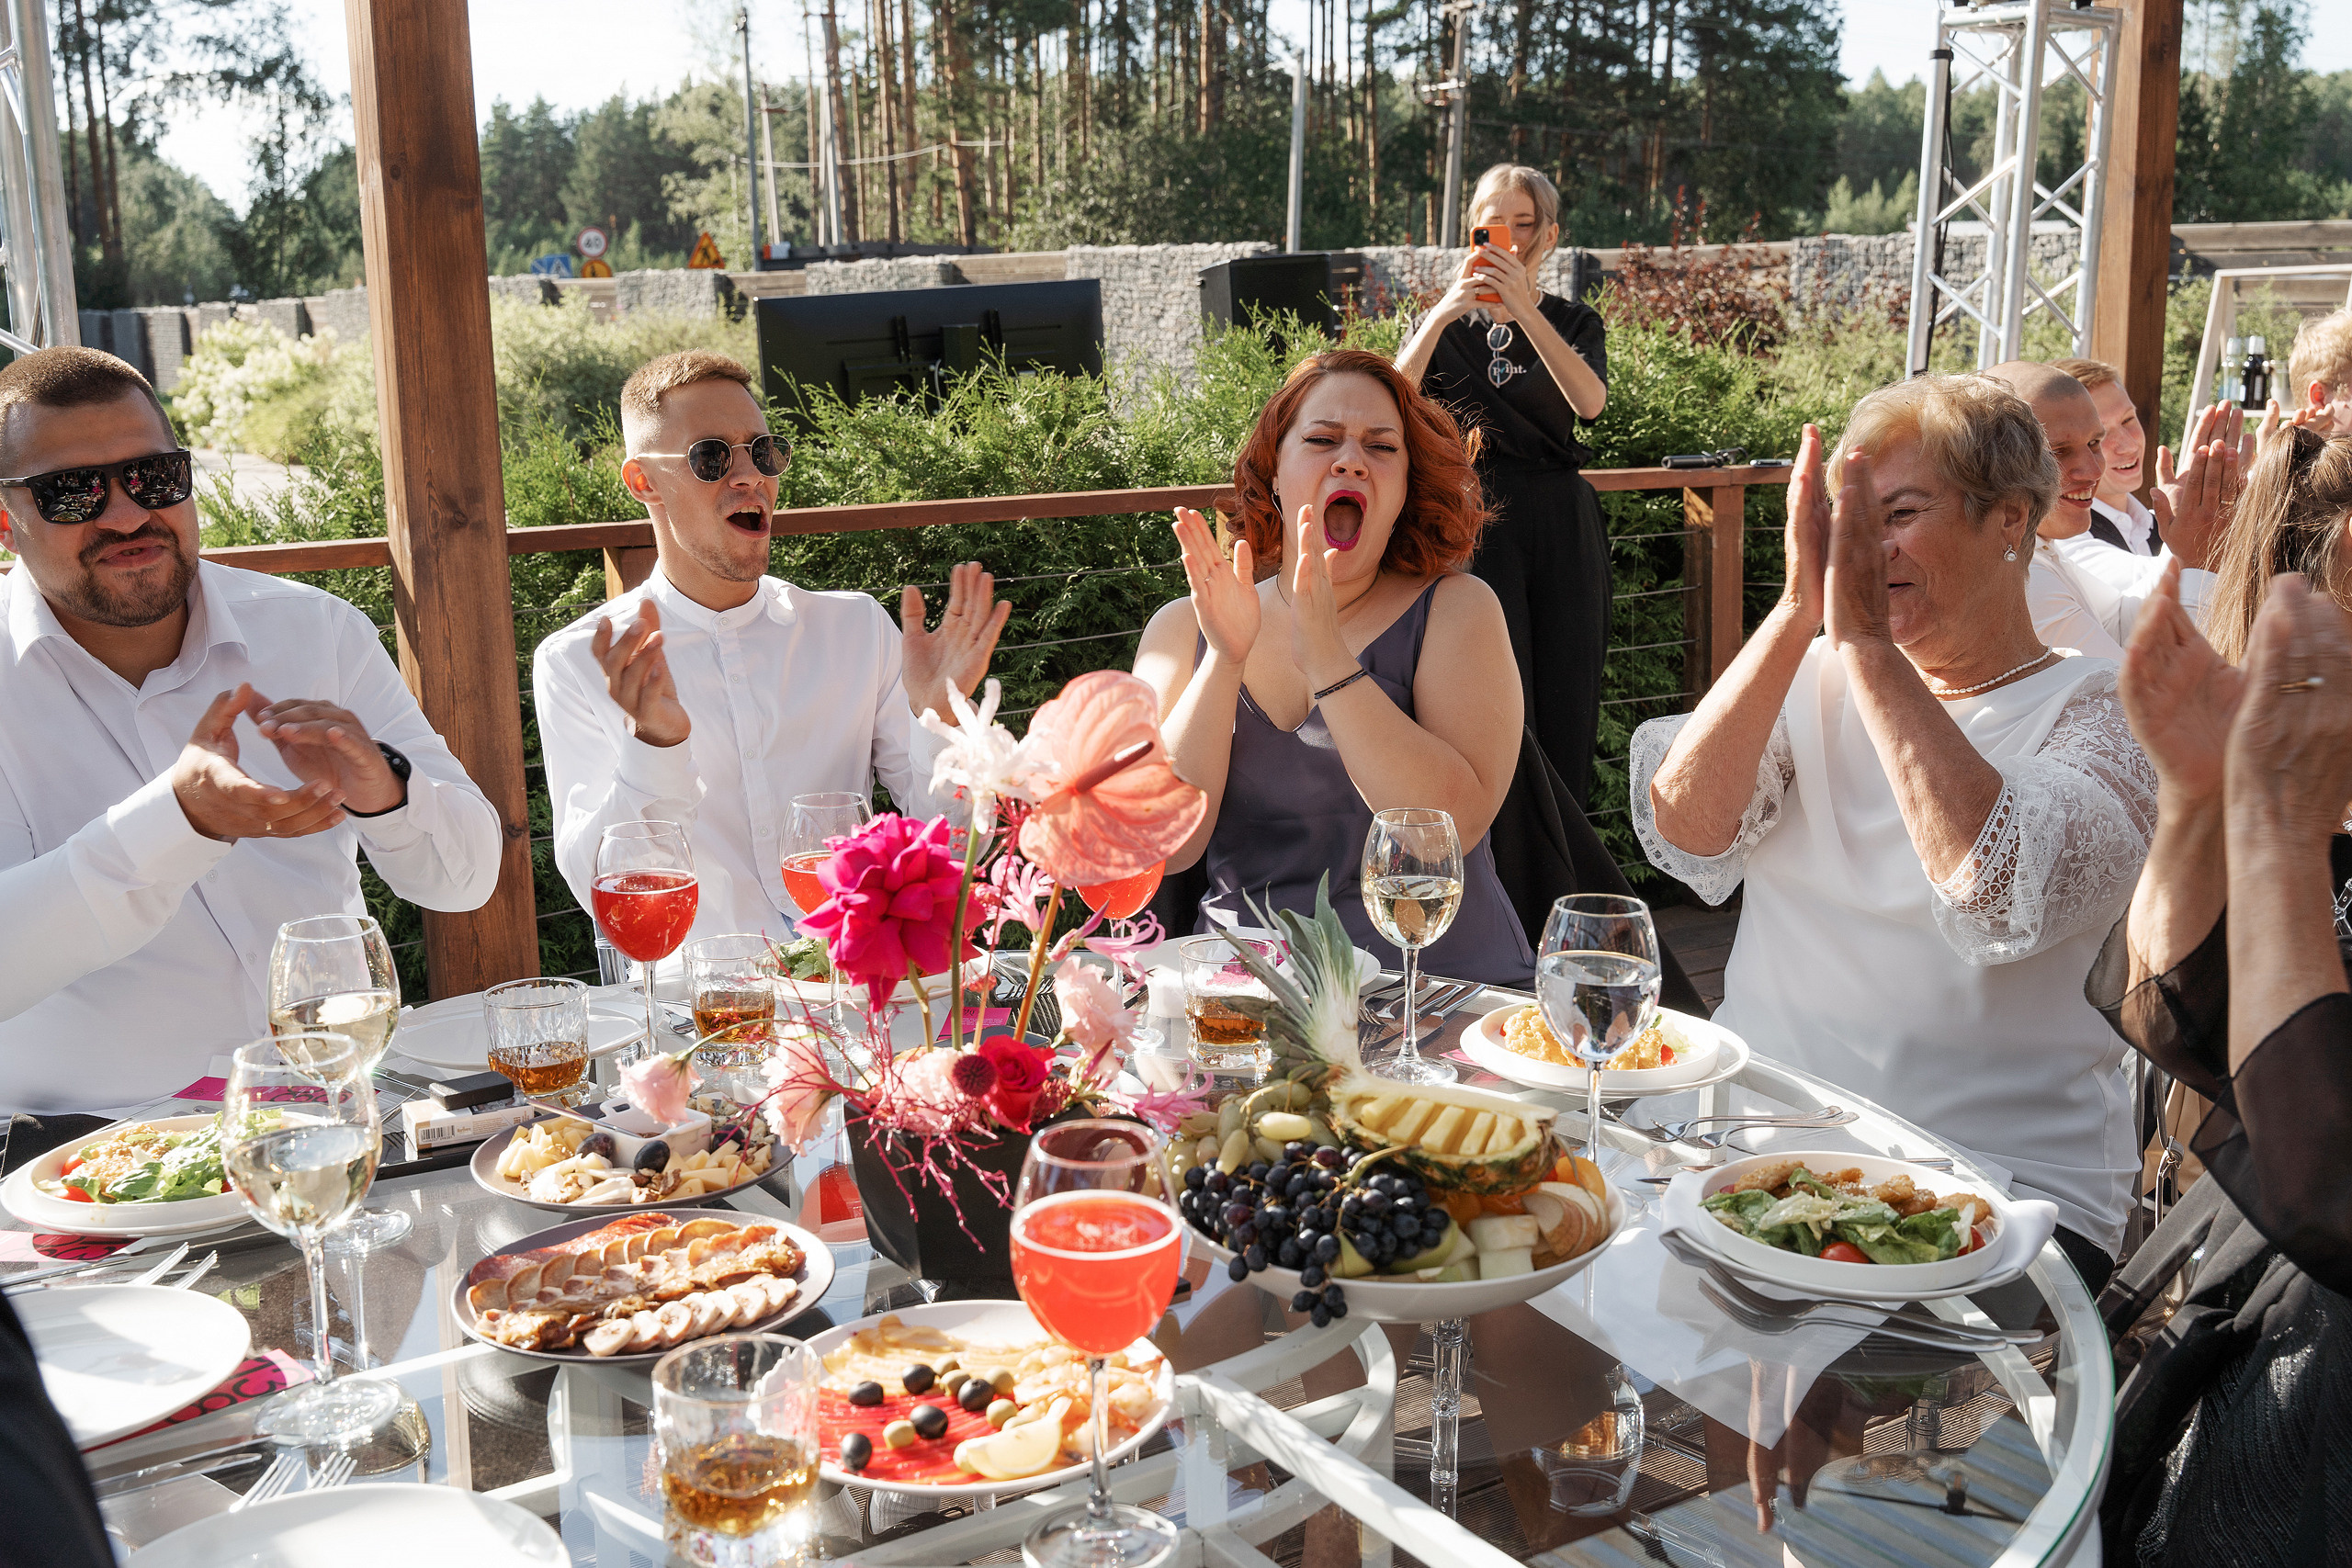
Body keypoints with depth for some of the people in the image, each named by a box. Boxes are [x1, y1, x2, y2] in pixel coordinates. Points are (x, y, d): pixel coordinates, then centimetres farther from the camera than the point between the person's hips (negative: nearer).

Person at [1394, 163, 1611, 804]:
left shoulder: (1574, 322, 11)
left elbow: (1590, 401, -13)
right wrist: (1444, 313, -22)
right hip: (1476, 526, -1)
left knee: (1566, 712, 1)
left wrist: (1523, 307, -21)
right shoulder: (1446, 324, 11)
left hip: (1561, 527, 1)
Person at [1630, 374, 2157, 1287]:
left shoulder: (2100, 713, -2)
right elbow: (1682, 833, -7)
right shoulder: (1818, 677, 11)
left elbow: (2002, 903, -24)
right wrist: (1798, 612, -14)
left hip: (2000, 1176, -4)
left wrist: (1865, 640, -21)